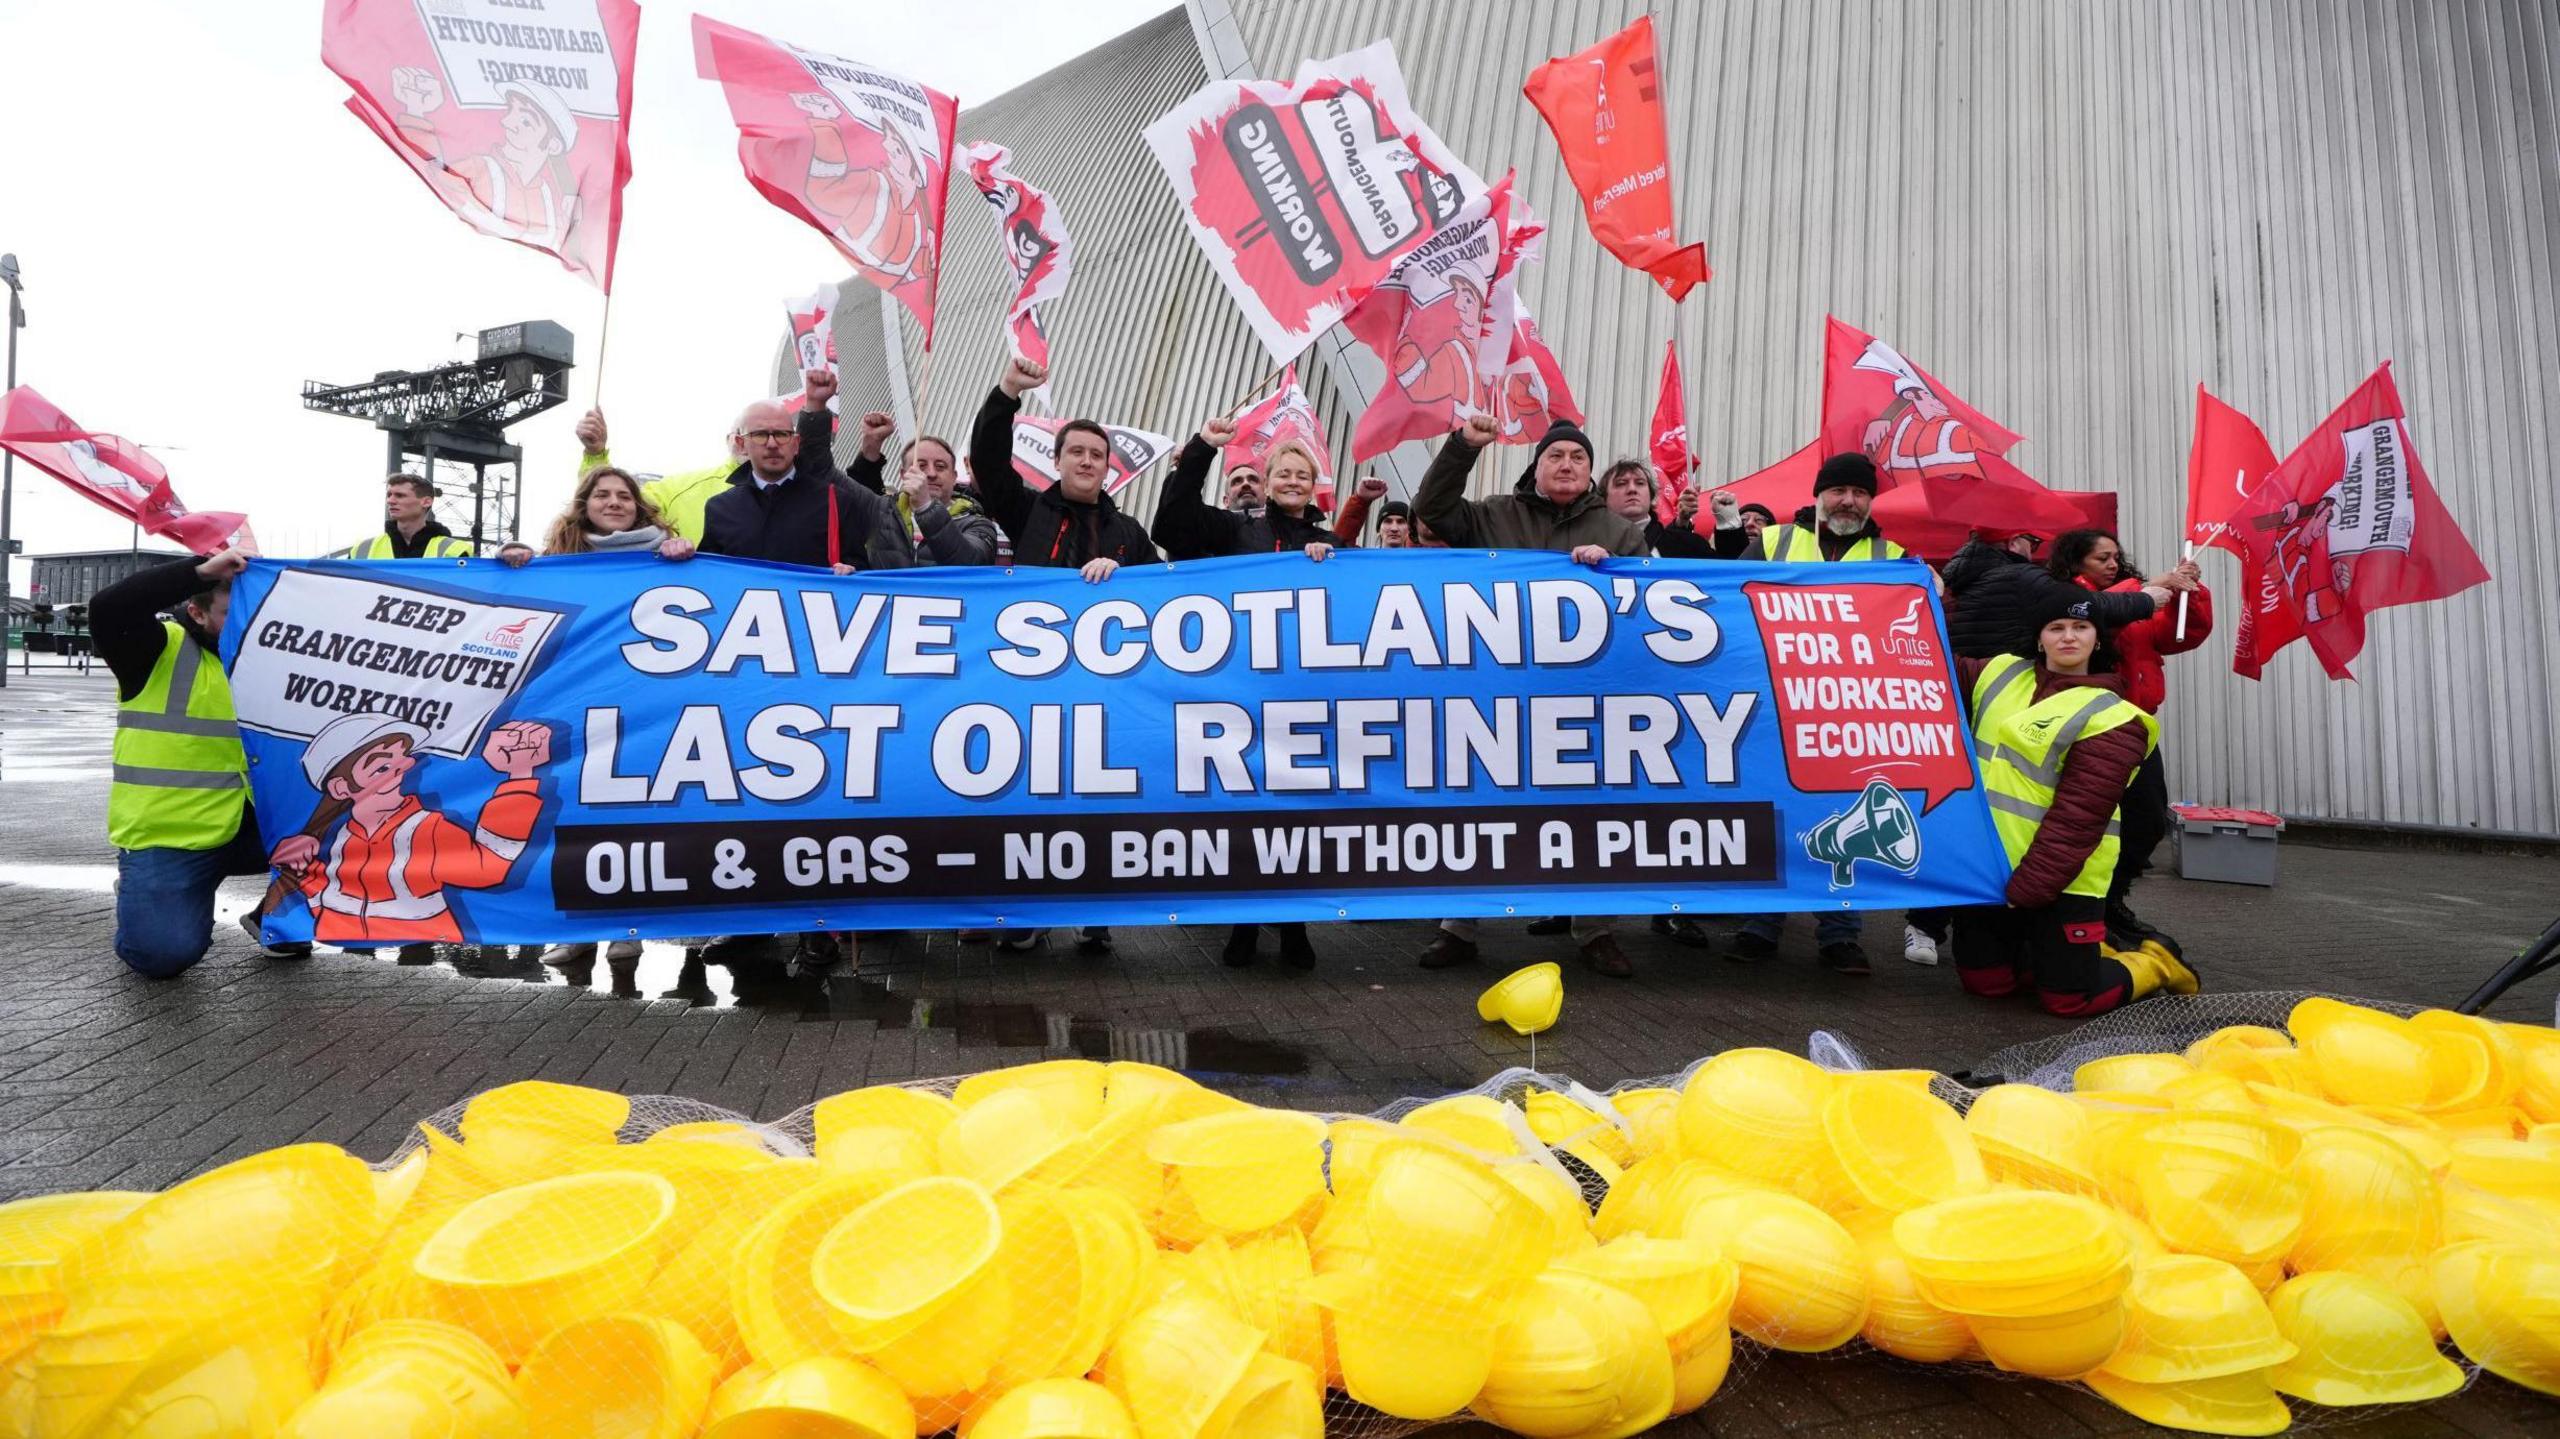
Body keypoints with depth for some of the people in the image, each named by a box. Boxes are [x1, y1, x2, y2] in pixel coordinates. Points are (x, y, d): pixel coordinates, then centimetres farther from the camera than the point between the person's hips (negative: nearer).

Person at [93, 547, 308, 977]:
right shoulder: (162, 650, -9)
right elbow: (107, 608, -28)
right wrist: (202, 570, -30)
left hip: (241, 831, 5)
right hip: (162, 841, -5)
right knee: (165, 954, -17)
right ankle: (141, 893, 19)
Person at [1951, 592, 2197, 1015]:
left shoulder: (2109, 719, -10)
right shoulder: (2001, 674, 8)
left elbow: (2076, 821, -16)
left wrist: (2024, 890, -20)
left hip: (2060, 877, -5)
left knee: (2071, 998, -3)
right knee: (1984, 981, 10)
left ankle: (2155, 965, 27)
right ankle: (2068, 952, 36)